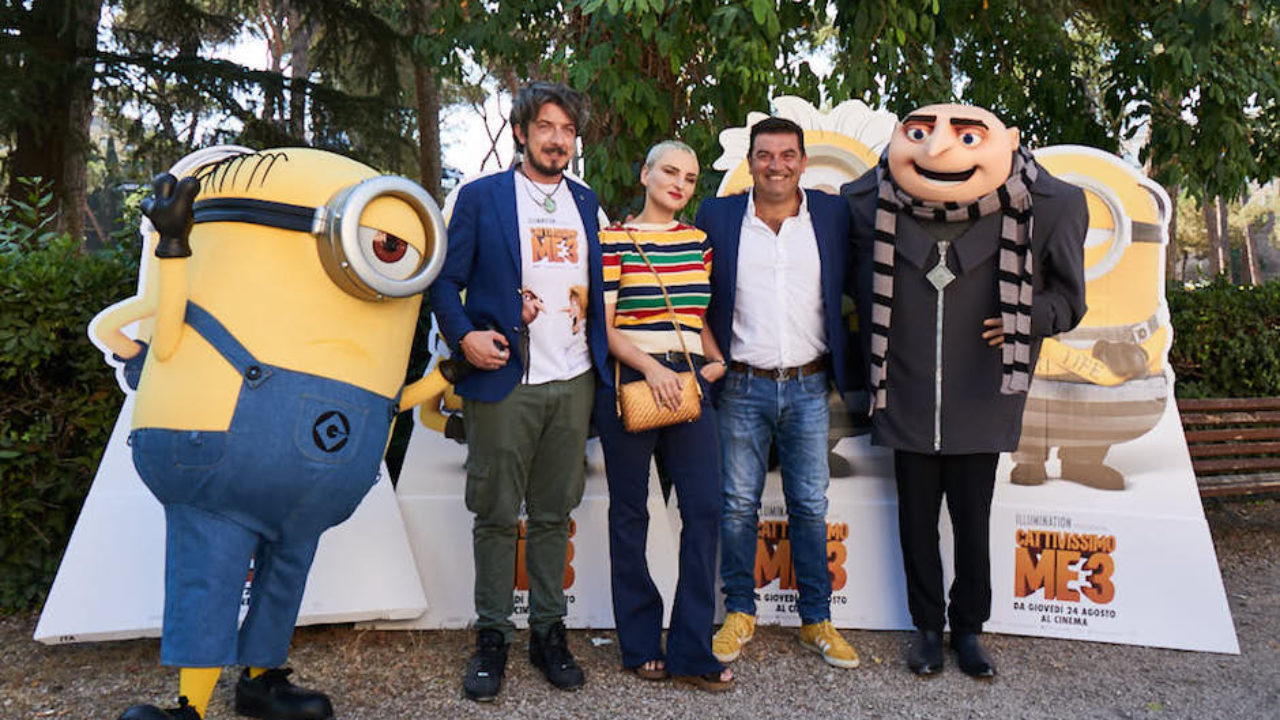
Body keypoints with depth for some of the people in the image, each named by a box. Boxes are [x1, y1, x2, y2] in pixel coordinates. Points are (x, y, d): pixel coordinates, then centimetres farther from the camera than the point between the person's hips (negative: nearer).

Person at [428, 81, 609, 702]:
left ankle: (548, 630, 22)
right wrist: (464, 336, -15)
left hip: (572, 383, 3)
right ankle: (492, 637, 16)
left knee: (554, 513, 10)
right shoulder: (480, 197, 3)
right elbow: (446, 281, 2)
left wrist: (601, 362, 9)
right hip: (504, 380, -3)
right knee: (497, 515, 3)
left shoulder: (586, 202, 15)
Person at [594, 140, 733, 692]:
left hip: (688, 380, 4)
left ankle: (692, 651, 7)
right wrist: (651, 367, -16)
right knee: (630, 513, 5)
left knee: (704, 508, -4)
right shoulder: (613, 241, 0)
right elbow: (604, 325, -4)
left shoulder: (698, 241, 15)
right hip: (629, 380, -4)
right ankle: (642, 646, 19)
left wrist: (718, 360, 6)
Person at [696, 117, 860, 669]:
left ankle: (817, 621, 23)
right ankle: (739, 614, 24)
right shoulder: (717, 216, 1)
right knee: (738, 505, 7)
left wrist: (842, 368, 1)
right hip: (743, 387, -1)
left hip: (809, 387, 1)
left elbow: (850, 290, 8)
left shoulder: (832, 214, 4)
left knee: (810, 507, 9)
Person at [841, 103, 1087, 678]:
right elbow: (859, 285, 12)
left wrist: (1022, 319, -12)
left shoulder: (1046, 209, -5)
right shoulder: (874, 205, -4)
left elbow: (1067, 298, 7)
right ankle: (928, 626, 27)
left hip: (979, 404, -1)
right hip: (907, 399, 1)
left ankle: (968, 627, 28)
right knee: (917, 518, 10)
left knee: (972, 518, 9)